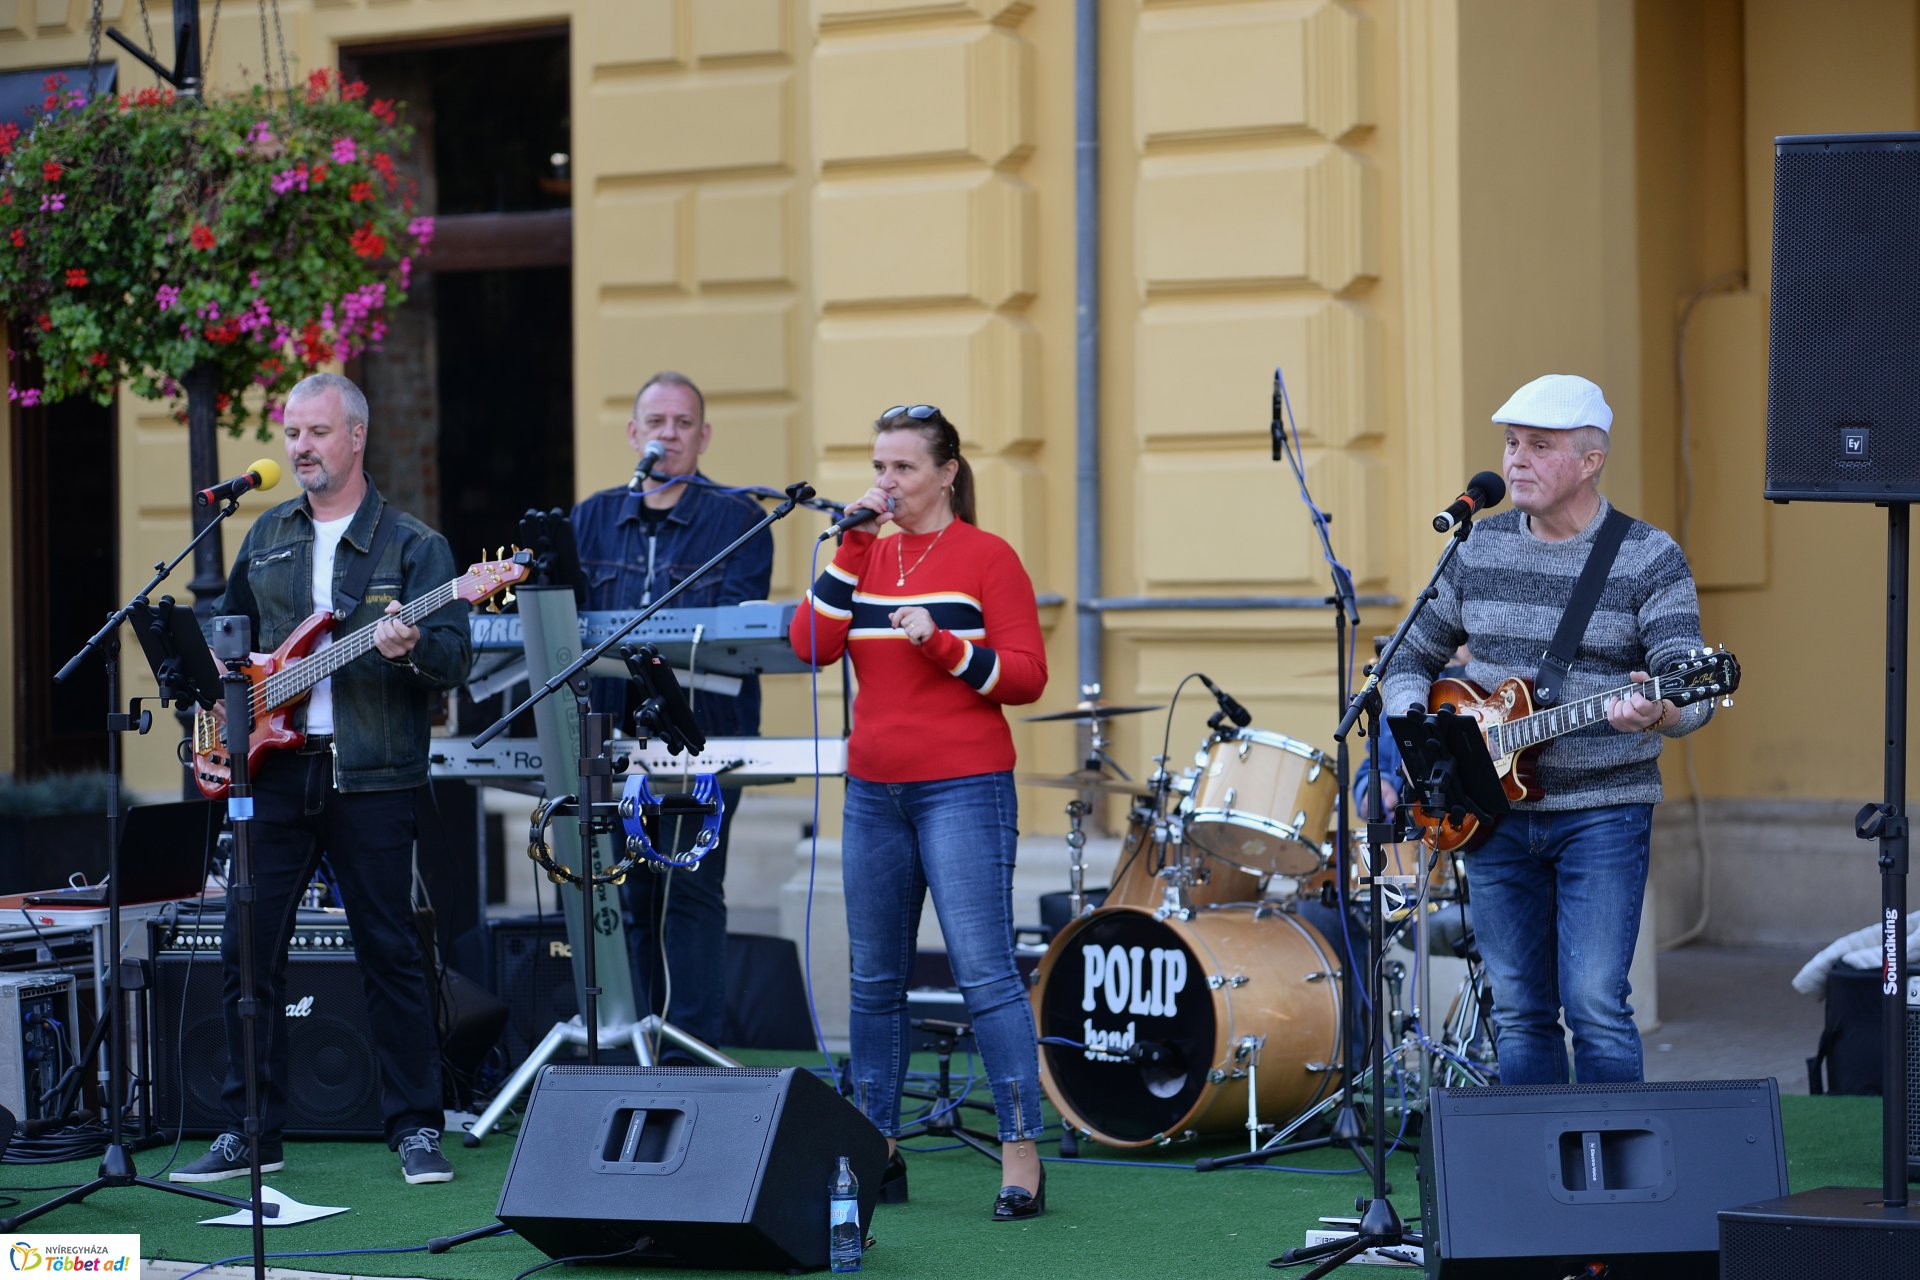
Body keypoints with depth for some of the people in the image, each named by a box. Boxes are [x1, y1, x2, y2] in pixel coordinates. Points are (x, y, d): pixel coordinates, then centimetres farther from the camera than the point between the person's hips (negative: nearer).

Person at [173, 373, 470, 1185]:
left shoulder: (411, 545, 0)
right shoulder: (265, 539, 15)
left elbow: (457, 656, -9)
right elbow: (226, 629, 27)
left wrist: (412, 647, -30)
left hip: (371, 779, -4)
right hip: (273, 771, 4)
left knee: (389, 951, -1)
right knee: (249, 950, 3)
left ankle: (416, 1128, 7)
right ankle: (250, 1132, 11)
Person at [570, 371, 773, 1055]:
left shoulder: (736, 520, 3)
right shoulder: (592, 519, 16)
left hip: (703, 735, -4)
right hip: (614, 735, 4)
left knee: (689, 889, -7)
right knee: (631, 895, 6)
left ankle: (692, 1054, -5)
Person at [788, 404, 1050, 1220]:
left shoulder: (985, 557, -3)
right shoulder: (867, 556, 12)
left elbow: (1026, 677, -7)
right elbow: (810, 645, -1)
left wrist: (944, 645, -21)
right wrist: (853, 545, -6)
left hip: (964, 790, -6)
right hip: (874, 792, 6)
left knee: (984, 973, -11)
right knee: (875, 979, 9)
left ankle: (1021, 1158, -10)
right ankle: (876, 1153, 18)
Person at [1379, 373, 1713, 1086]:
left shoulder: (1649, 559, -6)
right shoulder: (1479, 548, 7)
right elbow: (1415, 654, 17)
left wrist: (1655, 713, -37)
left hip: (1603, 810, -4)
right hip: (1494, 809, 4)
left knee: (1595, 1006, -11)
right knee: (1519, 1013, 6)